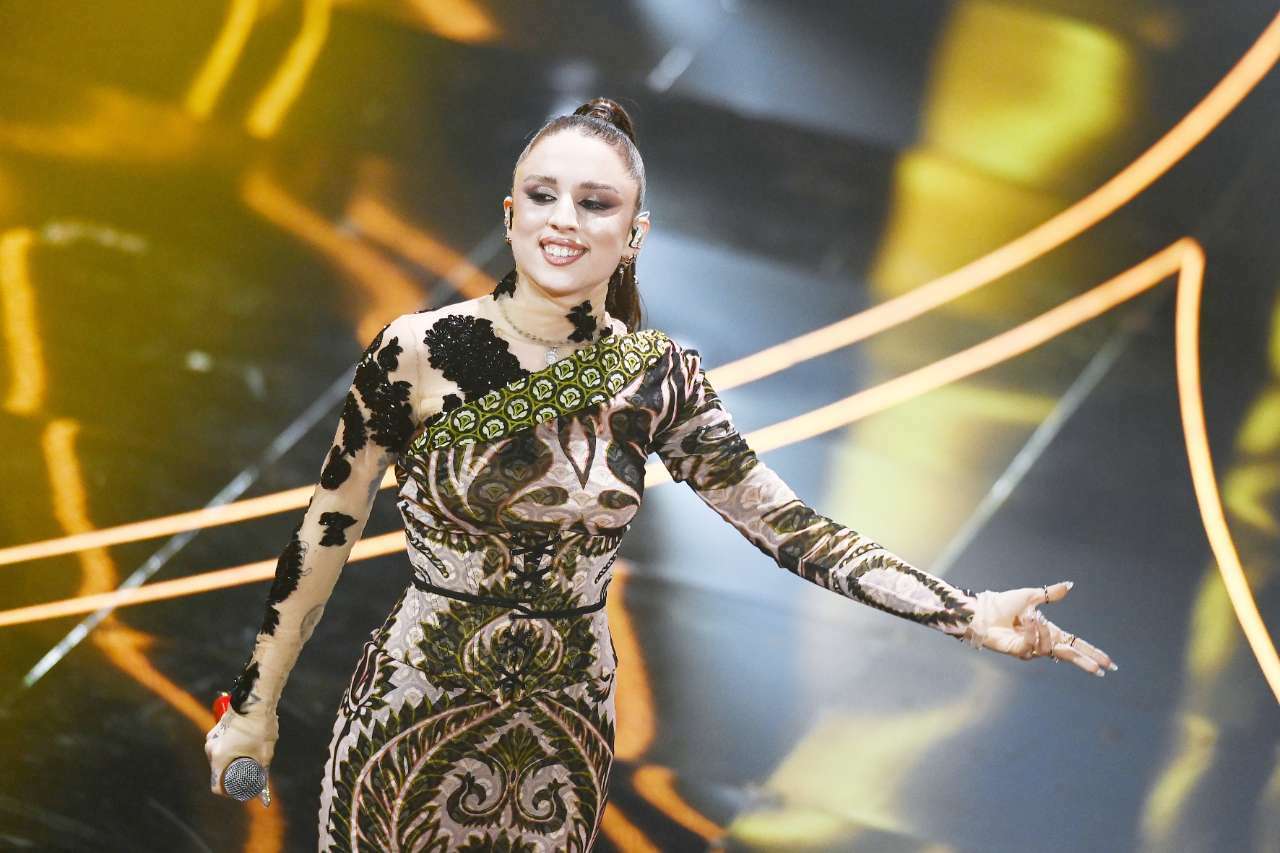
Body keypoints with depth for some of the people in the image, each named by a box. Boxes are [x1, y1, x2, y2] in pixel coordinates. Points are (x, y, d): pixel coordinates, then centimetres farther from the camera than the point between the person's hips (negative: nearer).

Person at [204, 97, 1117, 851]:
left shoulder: (658, 380, -4)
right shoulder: (419, 355, -13)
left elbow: (790, 526, -4)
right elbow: (325, 534, -4)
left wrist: (970, 613, -13)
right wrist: (255, 706, 1)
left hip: (567, 735, 3)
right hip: (414, 720, -2)